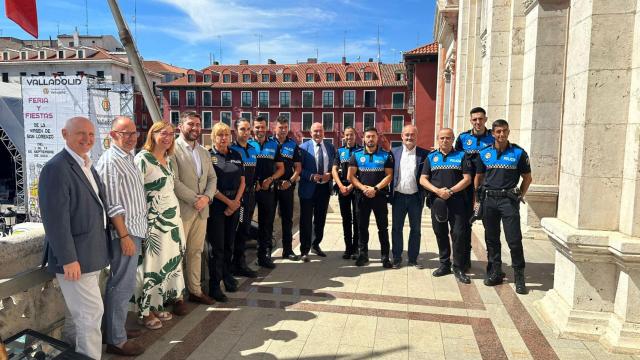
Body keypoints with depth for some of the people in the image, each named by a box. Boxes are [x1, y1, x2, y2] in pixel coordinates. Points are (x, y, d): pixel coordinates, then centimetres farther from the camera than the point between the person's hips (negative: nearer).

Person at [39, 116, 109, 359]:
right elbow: (55, 219, -21)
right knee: (91, 312, -3)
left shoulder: (87, 166, 13)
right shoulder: (56, 168, -17)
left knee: (78, 313, 21)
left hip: (91, 255, 9)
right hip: (75, 257, -9)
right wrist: (68, 259, -22)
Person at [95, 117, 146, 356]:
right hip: (124, 231, -9)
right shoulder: (110, 161, -15)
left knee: (123, 283, 17)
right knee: (123, 285, -2)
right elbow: (112, 205, -19)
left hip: (135, 229, 9)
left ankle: (116, 328, 30)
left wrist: (136, 231, 16)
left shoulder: (128, 157, 13)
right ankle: (116, 340, 10)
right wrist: (124, 236, -20)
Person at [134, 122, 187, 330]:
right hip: (154, 219, -8)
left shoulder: (169, 159, 12)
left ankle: (158, 305, 25)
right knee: (152, 263, -1)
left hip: (173, 216, 8)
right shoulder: (142, 158, -11)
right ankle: (146, 312, 13)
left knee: (170, 260, 11)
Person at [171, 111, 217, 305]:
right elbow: (174, 181, -15)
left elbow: (212, 178, 14)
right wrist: (195, 199, -15)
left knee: (196, 252, 14)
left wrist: (207, 197, -4)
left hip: (202, 209, 7)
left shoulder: (204, 152, 16)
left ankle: (195, 290, 24)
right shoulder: (173, 149, -8)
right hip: (182, 210, -7)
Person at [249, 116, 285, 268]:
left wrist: (270, 179, -8)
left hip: (268, 189, 3)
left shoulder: (274, 145, 8)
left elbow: (281, 168, 9)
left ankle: (265, 256, 19)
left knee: (267, 223, 9)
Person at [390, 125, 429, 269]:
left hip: (416, 197, 0)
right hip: (398, 196, 1)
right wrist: (389, 194, -2)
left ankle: (413, 258, 22)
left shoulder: (424, 154, -1)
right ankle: (397, 258, 20)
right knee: (396, 228, 8)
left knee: (415, 229, 9)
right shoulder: (394, 152, 3)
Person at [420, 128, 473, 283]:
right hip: (437, 201, 2)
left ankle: (458, 268, 6)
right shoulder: (431, 157, 11)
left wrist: (450, 191, -13)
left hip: (457, 200, -2)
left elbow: (467, 179, -2)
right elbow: (423, 179, 5)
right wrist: (437, 190, -11)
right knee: (440, 233, 9)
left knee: (459, 234, -4)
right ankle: (444, 264, 23)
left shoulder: (461, 156, 5)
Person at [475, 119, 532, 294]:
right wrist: (477, 199, 8)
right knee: (491, 238, 10)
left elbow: (527, 178, 8)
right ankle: (495, 273, 22)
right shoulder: (484, 153, 7)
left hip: (509, 200, -3)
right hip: (488, 199, 3)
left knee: (514, 239, -6)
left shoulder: (518, 153, 1)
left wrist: (520, 196, 0)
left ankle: (519, 278, 5)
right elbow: (479, 177, 13)